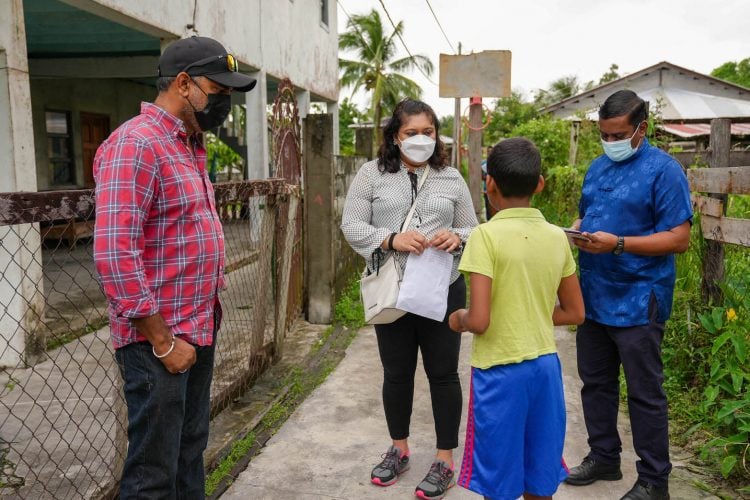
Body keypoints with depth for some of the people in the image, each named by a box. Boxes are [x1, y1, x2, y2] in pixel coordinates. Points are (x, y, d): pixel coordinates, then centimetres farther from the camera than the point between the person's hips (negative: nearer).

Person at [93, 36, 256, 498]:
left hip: (200, 332, 9)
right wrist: (162, 341, -19)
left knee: (191, 455, 20)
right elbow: (114, 253, -24)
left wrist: (211, 304, 15)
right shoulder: (135, 144, -16)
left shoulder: (190, 146, 14)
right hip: (159, 341, -9)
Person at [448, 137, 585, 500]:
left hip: (502, 370, -5)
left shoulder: (487, 235, -15)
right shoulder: (557, 237, 2)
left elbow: (479, 321, -20)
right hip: (545, 366, 6)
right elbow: (574, 314, 9)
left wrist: (459, 319, 0)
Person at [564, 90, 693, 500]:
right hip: (593, 297, 7)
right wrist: (575, 231, -3)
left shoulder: (664, 169, -11)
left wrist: (618, 243, -25)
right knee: (595, 383, 16)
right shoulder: (597, 167, 11)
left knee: (644, 393, 5)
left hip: (637, 301, -7)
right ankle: (603, 457, 34)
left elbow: (679, 238, -16)